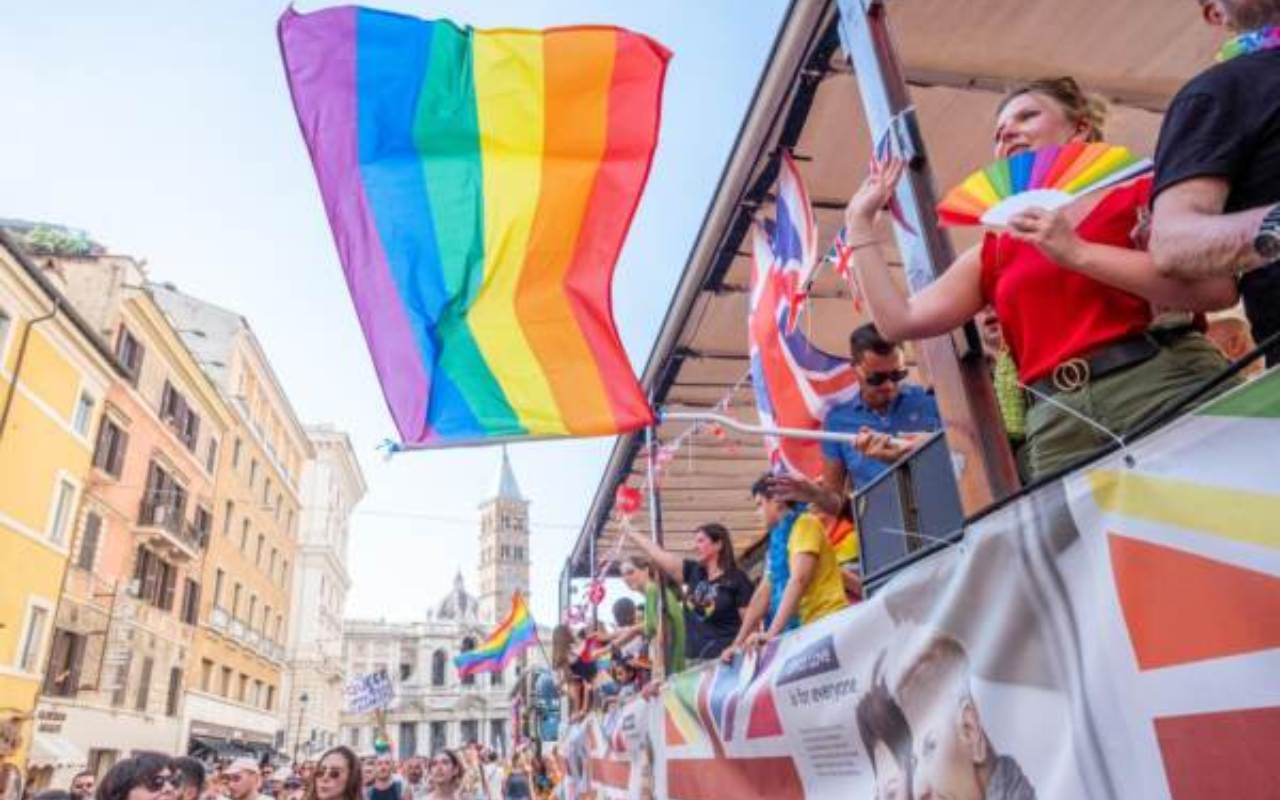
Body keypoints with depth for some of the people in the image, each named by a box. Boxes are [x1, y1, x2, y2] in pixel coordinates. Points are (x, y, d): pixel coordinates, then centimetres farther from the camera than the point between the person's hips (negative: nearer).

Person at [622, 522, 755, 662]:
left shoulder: (737, 579, -5)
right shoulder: (693, 571, 9)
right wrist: (626, 530, 10)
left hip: (723, 659, -6)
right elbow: (656, 553, 9)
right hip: (694, 659, 6)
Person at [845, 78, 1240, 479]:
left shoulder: (1140, 191, 11)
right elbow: (901, 321, 11)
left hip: (1167, 389, -2)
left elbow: (1218, 288, -5)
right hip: (1061, 426, 3)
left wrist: (1078, 254, -9)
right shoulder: (992, 253, 20)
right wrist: (860, 220, 16)